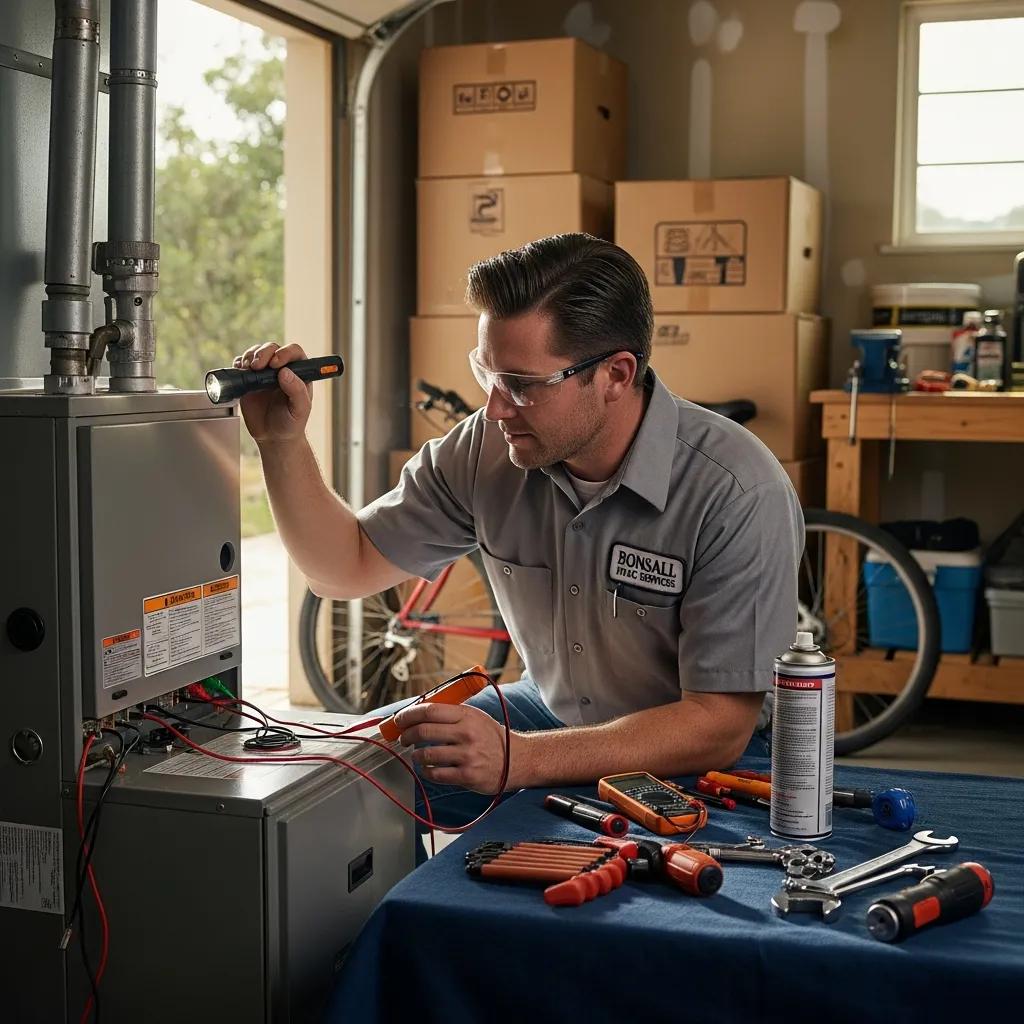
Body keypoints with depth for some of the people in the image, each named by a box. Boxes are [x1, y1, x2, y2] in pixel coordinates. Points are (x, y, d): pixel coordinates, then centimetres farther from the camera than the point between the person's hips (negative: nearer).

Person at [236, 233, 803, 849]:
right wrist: (282, 439, -15)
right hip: (551, 711, 5)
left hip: (693, 760, -4)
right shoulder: (488, 448, -10)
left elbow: (719, 725, -26)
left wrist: (518, 760, -37)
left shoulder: (738, 496, -26)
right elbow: (348, 568, 1)